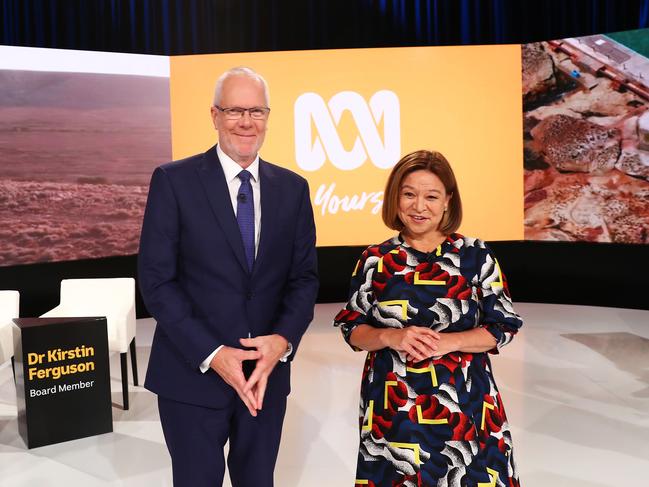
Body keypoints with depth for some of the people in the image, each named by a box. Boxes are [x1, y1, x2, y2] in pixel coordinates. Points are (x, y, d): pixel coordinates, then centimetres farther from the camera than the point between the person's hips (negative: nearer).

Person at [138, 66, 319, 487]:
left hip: (267, 371, 3)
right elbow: (156, 280, -10)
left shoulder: (293, 188, 4)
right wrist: (211, 354, -17)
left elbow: (305, 276, 3)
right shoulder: (174, 181, -6)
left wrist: (283, 340, -14)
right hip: (193, 374, -3)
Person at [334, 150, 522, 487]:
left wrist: (448, 341, -17)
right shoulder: (375, 261, 0)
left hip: (463, 404, -1)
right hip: (392, 408, 1)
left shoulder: (475, 256, -4)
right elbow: (351, 329, 4)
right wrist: (390, 337, -16)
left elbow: (503, 326, -2)